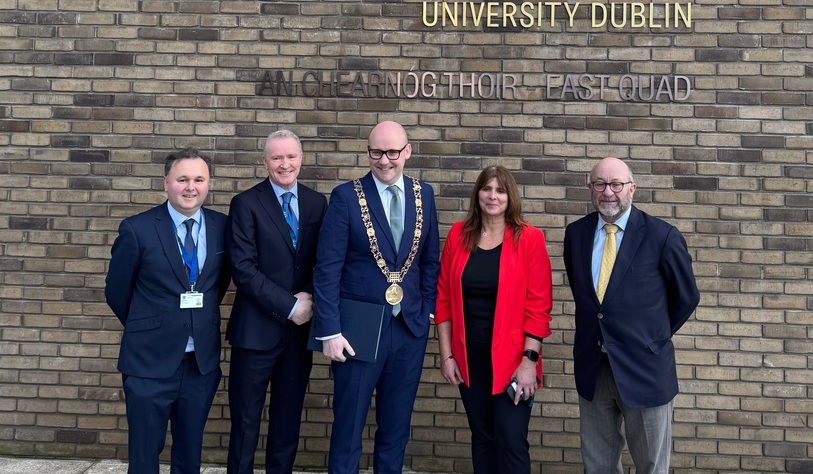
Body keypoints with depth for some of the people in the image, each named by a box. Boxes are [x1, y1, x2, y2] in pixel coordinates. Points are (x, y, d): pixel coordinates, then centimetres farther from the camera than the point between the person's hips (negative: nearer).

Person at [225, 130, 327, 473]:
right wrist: (288, 306, -15)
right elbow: (243, 269, -12)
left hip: (301, 327, 4)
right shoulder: (246, 203, -4)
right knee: (245, 423, 6)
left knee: (288, 421, 13)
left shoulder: (317, 203, 8)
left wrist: (309, 298, -10)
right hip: (257, 328, -3)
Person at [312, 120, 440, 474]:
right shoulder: (346, 196, -7)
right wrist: (329, 331, -14)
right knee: (348, 427, 8)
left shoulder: (424, 194, 5)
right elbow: (327, 268, -10)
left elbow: (430, 259, 12)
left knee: (396, 428, 15)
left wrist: (428, 309, 3)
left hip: (410, 327, 4)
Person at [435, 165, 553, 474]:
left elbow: (538, 306, -8)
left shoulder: (529, 239, -7)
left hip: (511, 359, -3)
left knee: (511, 442, -2)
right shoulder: (458, 234, 2)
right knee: (481, 438, 14)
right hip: (468, 358, 3)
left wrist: (529, 360, -12)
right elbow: (444, 298, 4)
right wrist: (446, 354, 1)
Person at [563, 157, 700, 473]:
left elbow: (687, 297, 1)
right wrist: (598, 329, 11)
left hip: (643, 368, -3)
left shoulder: (662, 236, -10)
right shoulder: (576, 233, 2)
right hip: (591, 367, 4)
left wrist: (654, 336, 7)